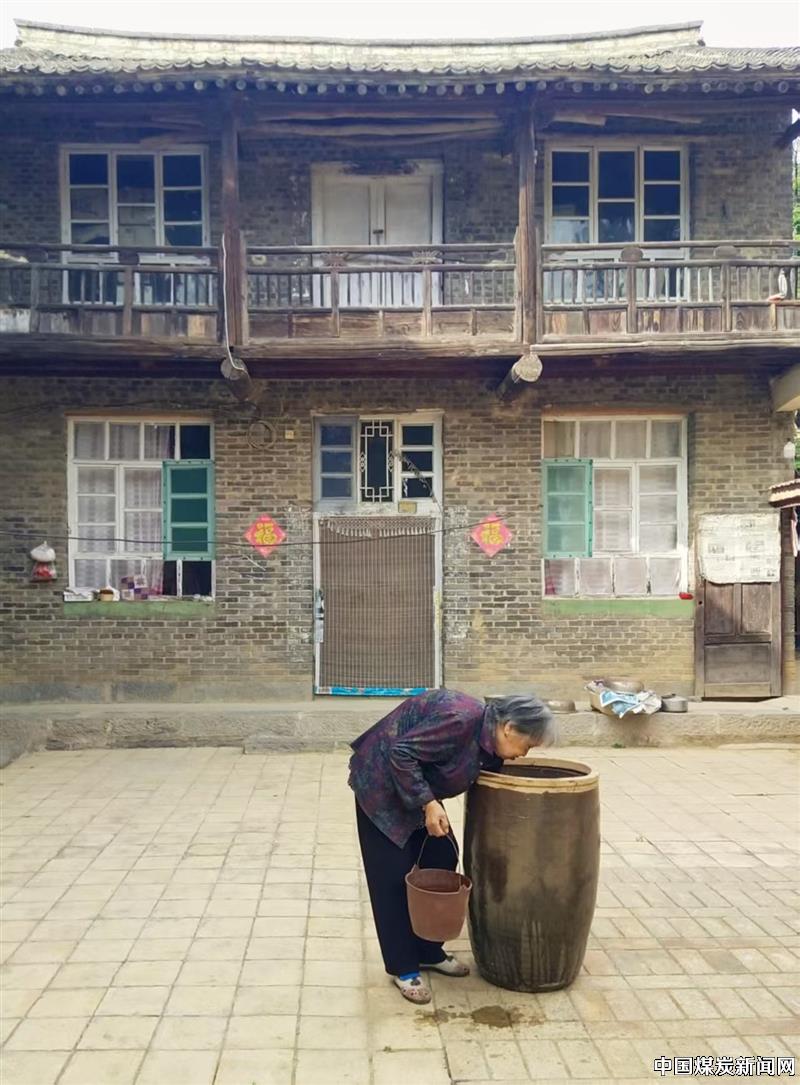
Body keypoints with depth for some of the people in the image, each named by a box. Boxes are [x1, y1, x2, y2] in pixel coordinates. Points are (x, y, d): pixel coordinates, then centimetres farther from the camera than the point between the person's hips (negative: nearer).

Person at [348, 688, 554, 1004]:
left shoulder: (488, 743, -3)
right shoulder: (461, 720, -30)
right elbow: (401, 753, -30)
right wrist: (428, 804, -27)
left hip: (418, 790, 9)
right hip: (383, 784, -9)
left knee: (441, 860, 9)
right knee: (393, 875, -3)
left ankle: (429, 952, 22)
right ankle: (403, 968, 10)